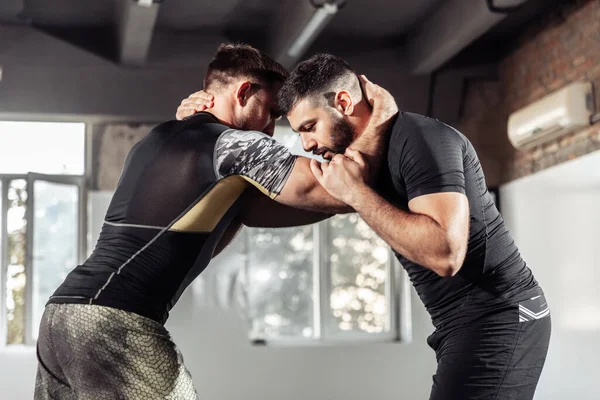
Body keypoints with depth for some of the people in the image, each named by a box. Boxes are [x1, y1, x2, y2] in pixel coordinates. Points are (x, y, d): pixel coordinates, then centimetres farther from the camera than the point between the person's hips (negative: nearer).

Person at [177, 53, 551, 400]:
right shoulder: (358, 160, 11)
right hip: (472, 326, 10)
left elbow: (445, 253, -29)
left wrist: (356, 194, -22)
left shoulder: (421, 139, -17)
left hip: (498, 321, -10)